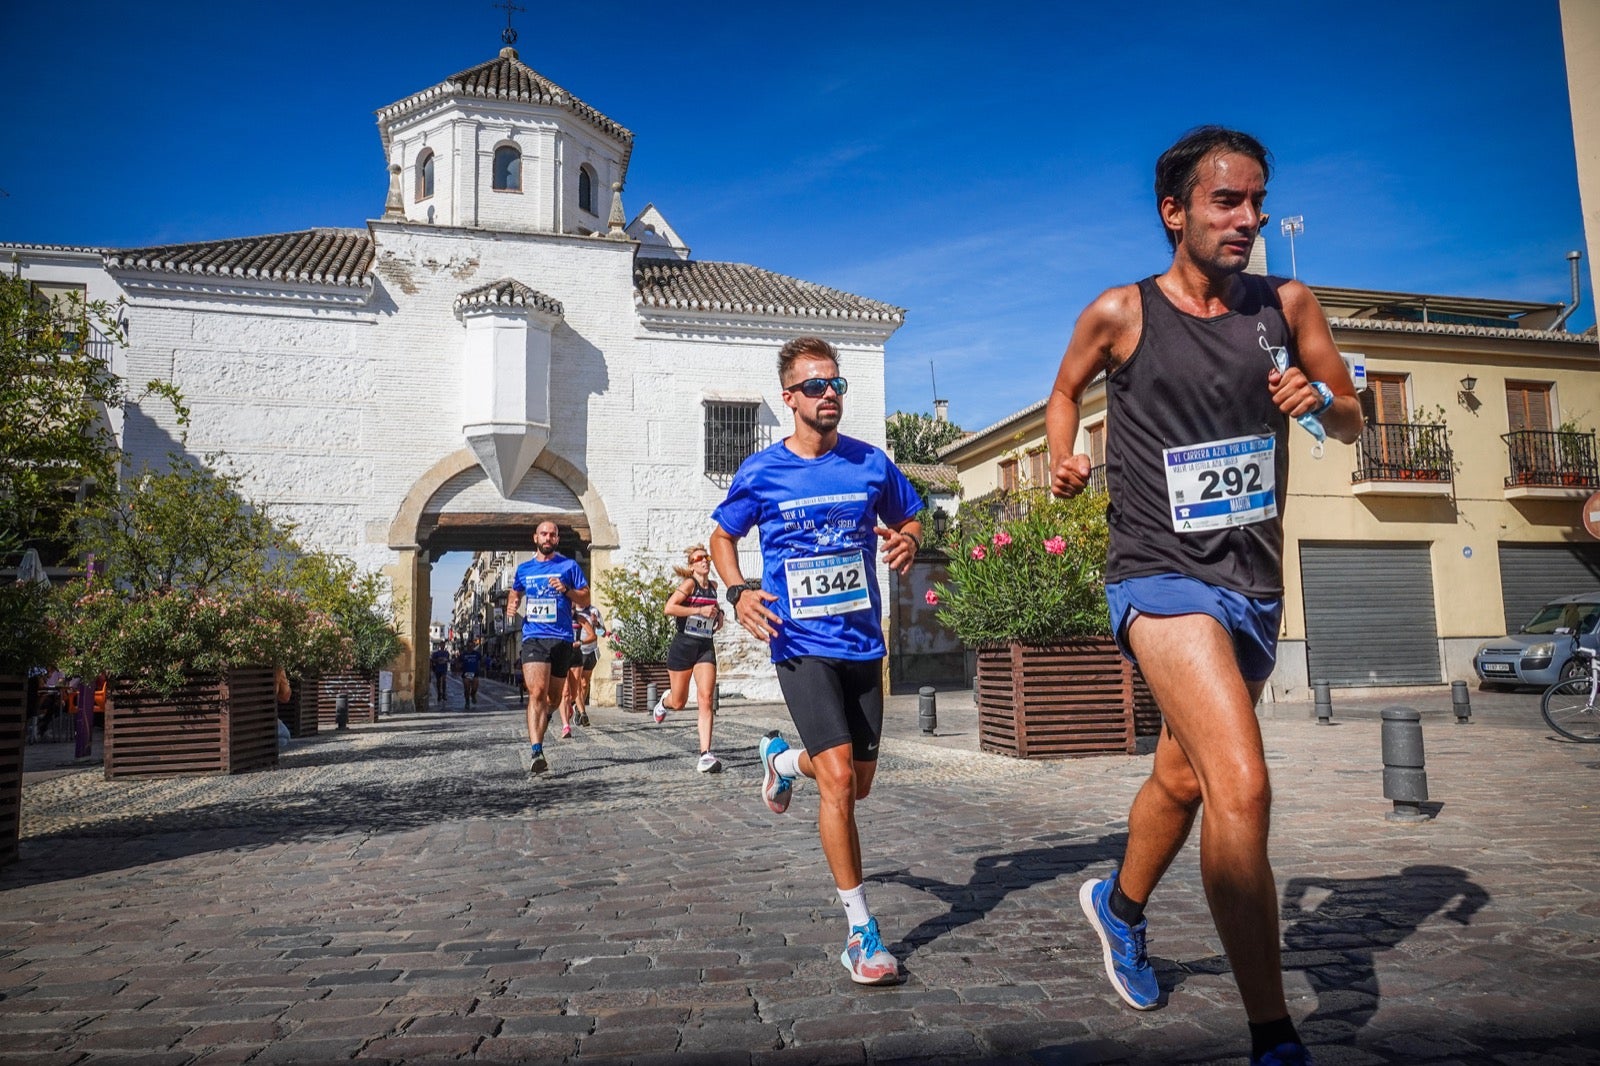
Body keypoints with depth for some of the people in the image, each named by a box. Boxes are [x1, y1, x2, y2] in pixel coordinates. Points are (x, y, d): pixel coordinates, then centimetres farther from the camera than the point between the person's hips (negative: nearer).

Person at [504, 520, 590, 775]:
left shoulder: (569, 566, 6)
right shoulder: (524, 569, 13)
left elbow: (585, 600, 5)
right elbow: (515, 592, 31)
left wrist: (566, 590, -12)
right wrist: (511, 605, 9)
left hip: (561, 638, 0)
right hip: (533, 637, 0)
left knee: (553, 696, 11)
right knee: (537, 692, -18)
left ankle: (544, 718, 46)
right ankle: (536, 752, -23)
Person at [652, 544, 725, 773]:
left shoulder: (713, 585, 10)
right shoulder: (689, 583, -9)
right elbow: (668, 608, -22)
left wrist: (718, 614, 13)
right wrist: (700, 610, -24)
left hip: (706, 648, 4)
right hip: (683, 646, -4)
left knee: (706, 699, -13)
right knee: (678, 703, 9)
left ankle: (706, 755, -16)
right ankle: (664, 700, 48)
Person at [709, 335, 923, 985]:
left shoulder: (872, 463, 1)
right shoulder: (760, 473, -4)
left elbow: (909, 521, 15)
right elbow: (722, 536, 11)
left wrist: (907, 542, -9)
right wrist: (738, 591, -7)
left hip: (863, 643, 4)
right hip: (801, 644, -3)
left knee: (858, 784, 15)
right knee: (838, 780, -15)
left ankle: (783, 759, 48)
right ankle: (861, 931, -1)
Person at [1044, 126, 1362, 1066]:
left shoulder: (1288, 305, 5)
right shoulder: (1120, 314, -4)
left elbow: (1352, 423, 13)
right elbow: (1065, 393, 14)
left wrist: (1322, 399, -9)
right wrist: (1063, 459, -4)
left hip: (1256, 584, 5)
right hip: (1163, 577, -5)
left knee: (1185, 776, 20)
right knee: (1243, 787, -22)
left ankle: (1121, 904, 48)